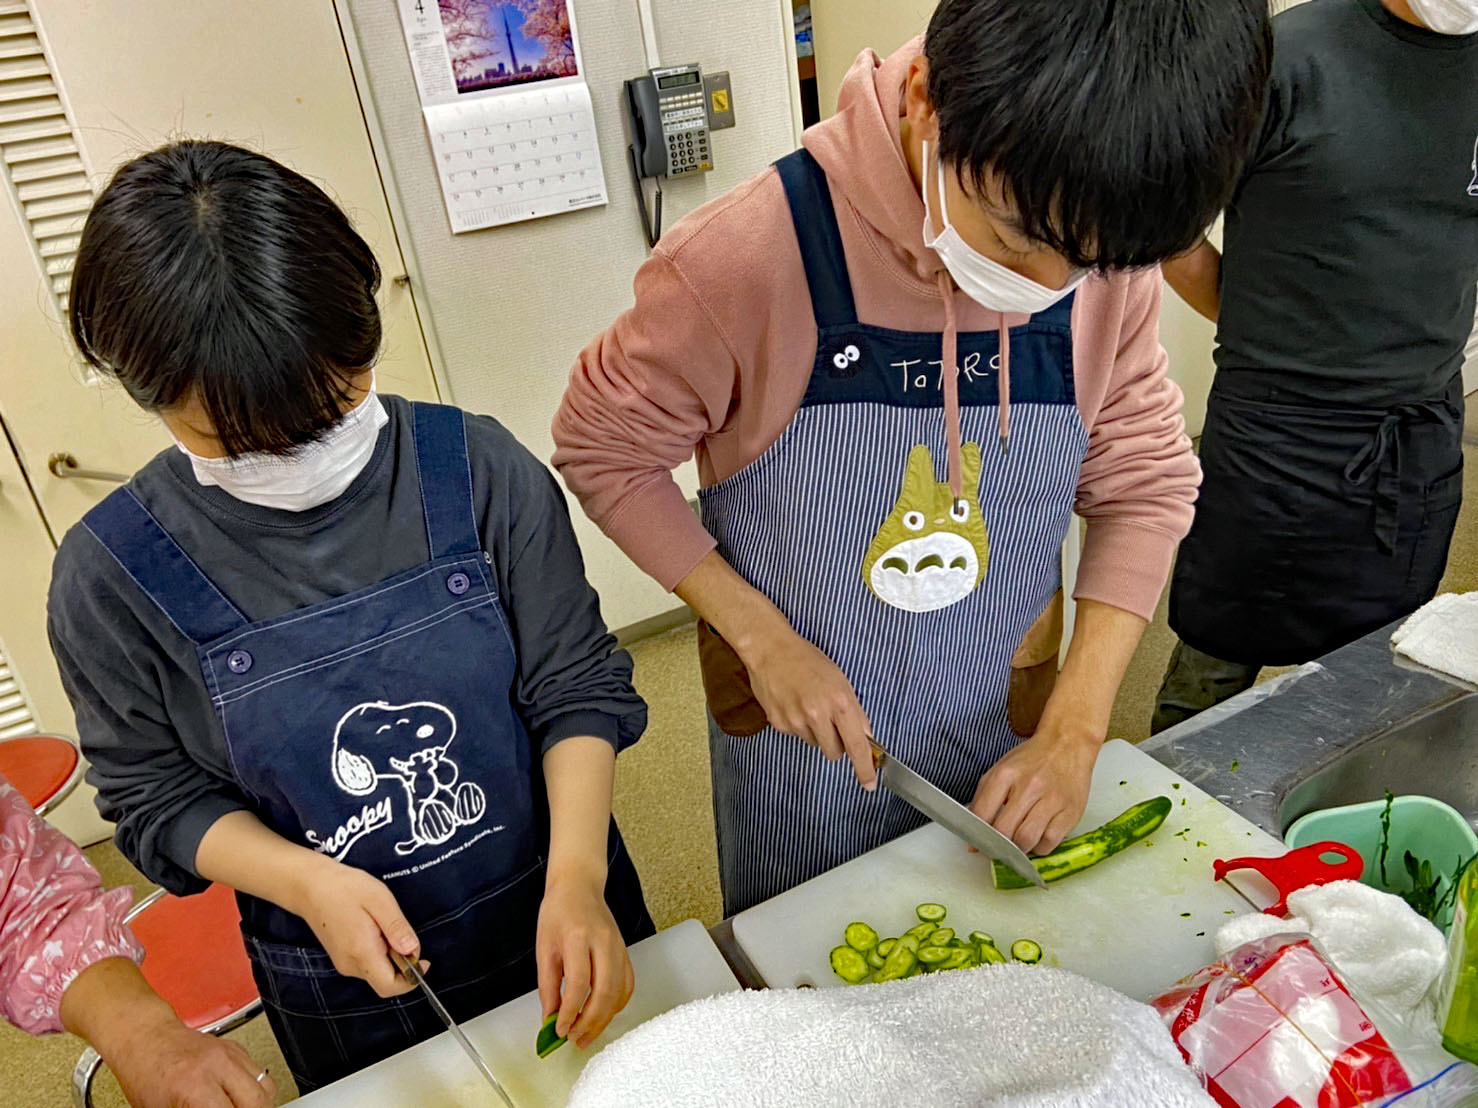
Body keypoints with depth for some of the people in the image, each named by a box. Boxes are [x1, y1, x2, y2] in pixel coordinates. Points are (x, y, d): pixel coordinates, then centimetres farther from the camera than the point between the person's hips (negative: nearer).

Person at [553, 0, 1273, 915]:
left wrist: (1075, 732, -13)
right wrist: (765, 638, -19)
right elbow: (604, 449, -15)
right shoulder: (747, 257, -30)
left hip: (1004, 734, 3)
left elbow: (1147, 486, -6)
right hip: (799, 730, -2)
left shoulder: (1110, 259, -18)